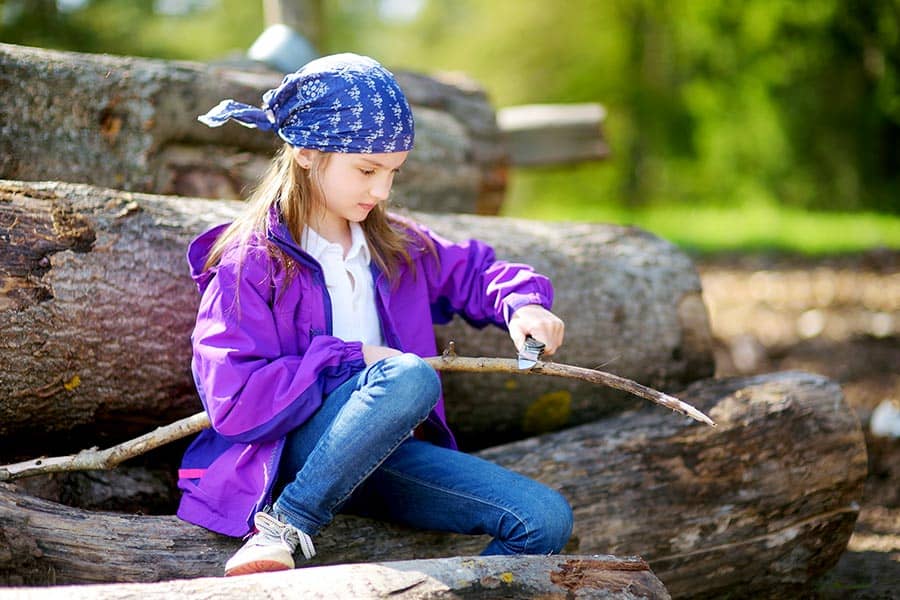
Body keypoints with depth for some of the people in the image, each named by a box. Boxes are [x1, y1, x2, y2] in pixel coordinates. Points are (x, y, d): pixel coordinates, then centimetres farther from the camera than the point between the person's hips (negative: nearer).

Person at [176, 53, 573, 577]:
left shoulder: (398, 248, 12)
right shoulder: (252, 262, -9)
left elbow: (474, 271, 25)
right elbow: (234, 401, -17)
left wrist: (521, 303, 2)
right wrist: (352, 360, -15)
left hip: (385, 458, 7)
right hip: (293, 454, -6)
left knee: (546, 519, -12)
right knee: (411, 376, -36)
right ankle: (285, 525, -24)